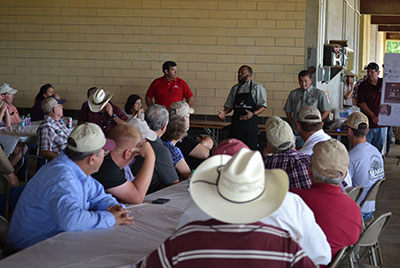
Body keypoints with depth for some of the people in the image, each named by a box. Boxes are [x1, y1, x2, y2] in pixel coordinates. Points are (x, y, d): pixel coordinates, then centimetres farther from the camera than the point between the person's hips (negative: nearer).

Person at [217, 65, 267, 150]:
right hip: (236, 123, 5)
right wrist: (224, 112, -2)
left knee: (250, 148, -6)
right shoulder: (235, 88, 17)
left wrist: (253, 114, -24)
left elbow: (262, 106, -7)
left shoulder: (257, 88, 1)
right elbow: (229, 105, 19)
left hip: (250, 123, -5)